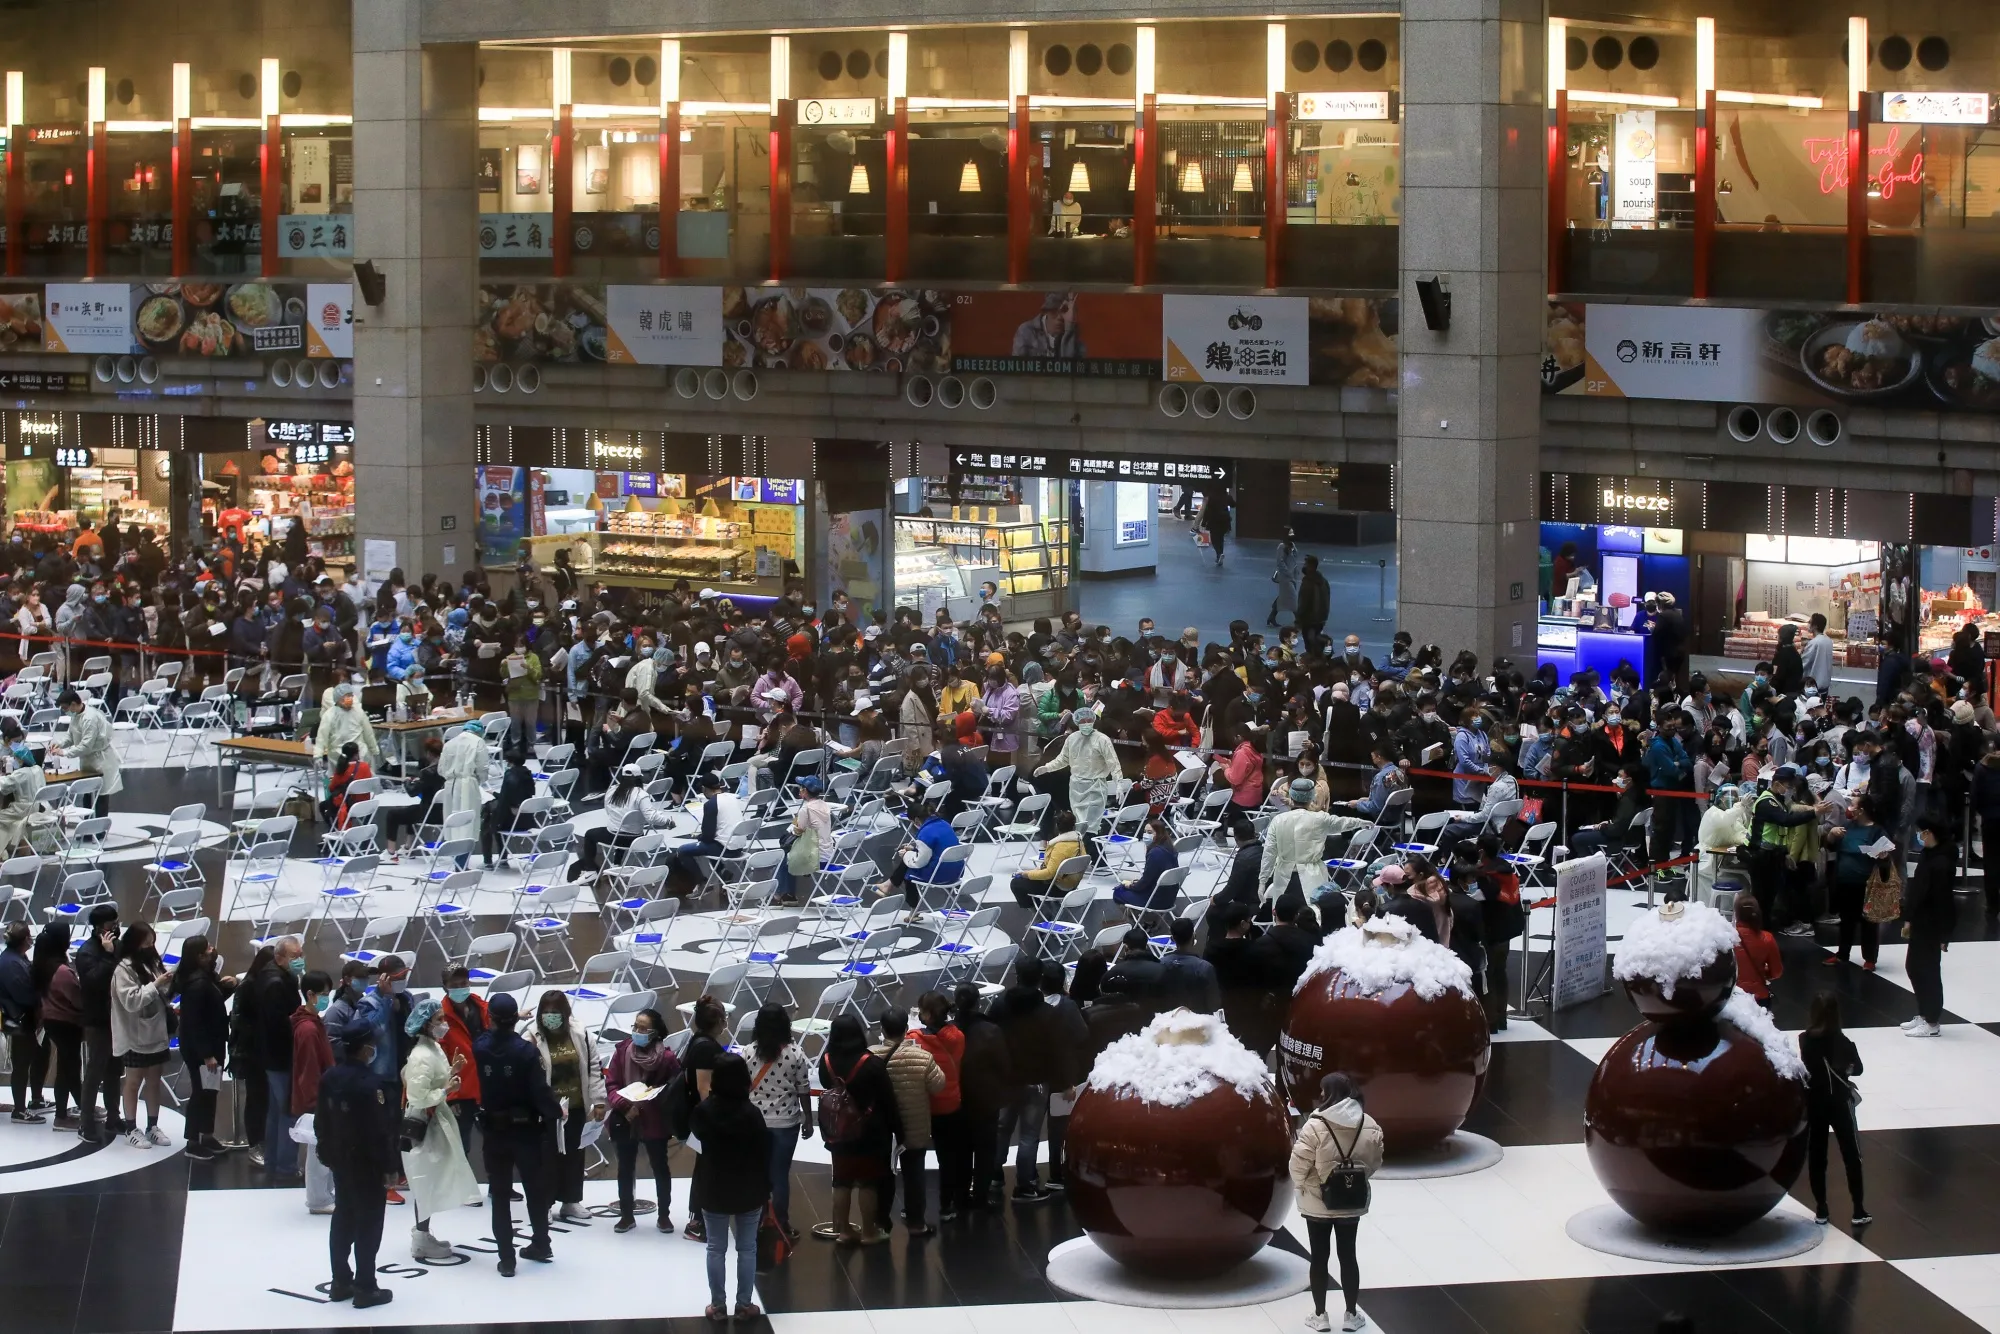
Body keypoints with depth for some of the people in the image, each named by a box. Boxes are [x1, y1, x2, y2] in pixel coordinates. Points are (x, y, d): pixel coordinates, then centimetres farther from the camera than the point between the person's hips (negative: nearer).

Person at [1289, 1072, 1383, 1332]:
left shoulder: (1315, 1126, -21)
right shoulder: (1369, 1126, -7)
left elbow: (1299, 1164, -18)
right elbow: (1375, 1162, 2)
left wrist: (1299, 1184, 3)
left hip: (1317, 1203, -3)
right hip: (1352, 1201, 3)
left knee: (1319, 1257, 9)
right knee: (1348, 1255, 14)